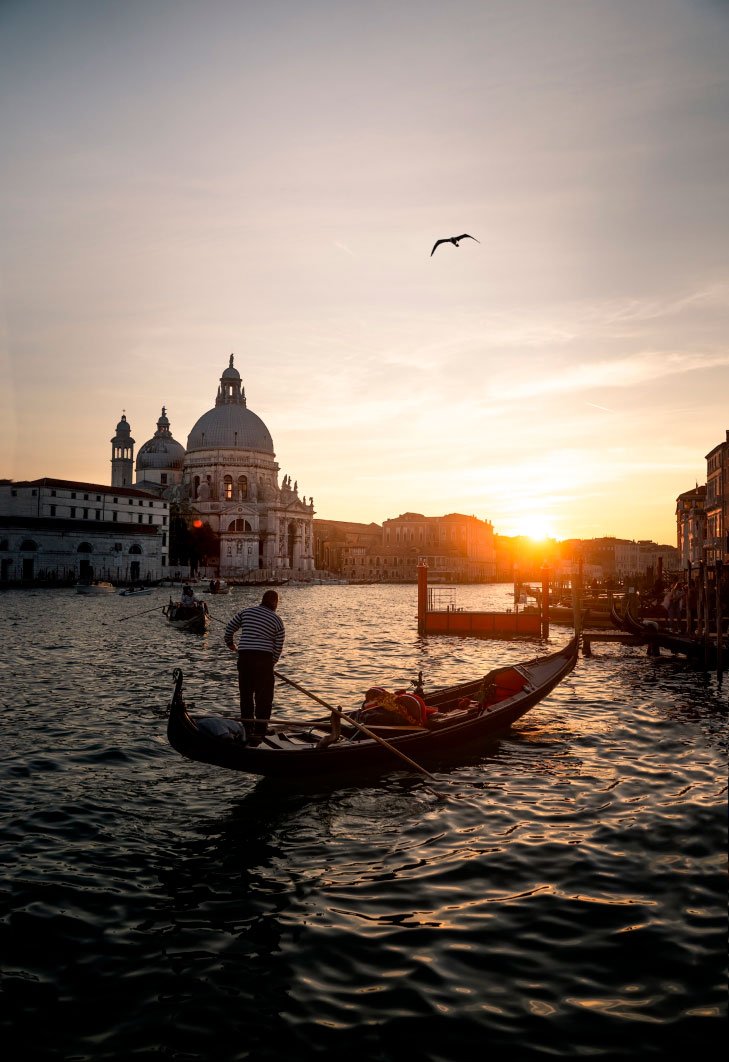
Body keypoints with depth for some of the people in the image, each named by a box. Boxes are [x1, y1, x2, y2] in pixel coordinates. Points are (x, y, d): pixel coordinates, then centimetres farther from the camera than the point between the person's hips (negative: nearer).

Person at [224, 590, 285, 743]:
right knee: (264, 699, 5)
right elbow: (278, 647, 3)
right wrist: (272, 663, 18)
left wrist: (229, 643, 33)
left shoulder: (245, 612, 11)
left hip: (244, 657, 3)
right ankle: (258, 734, 3)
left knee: (245, 695, 16)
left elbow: (229, 628, 15)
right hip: (264, 658, -3)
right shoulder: (277, 620, 4)